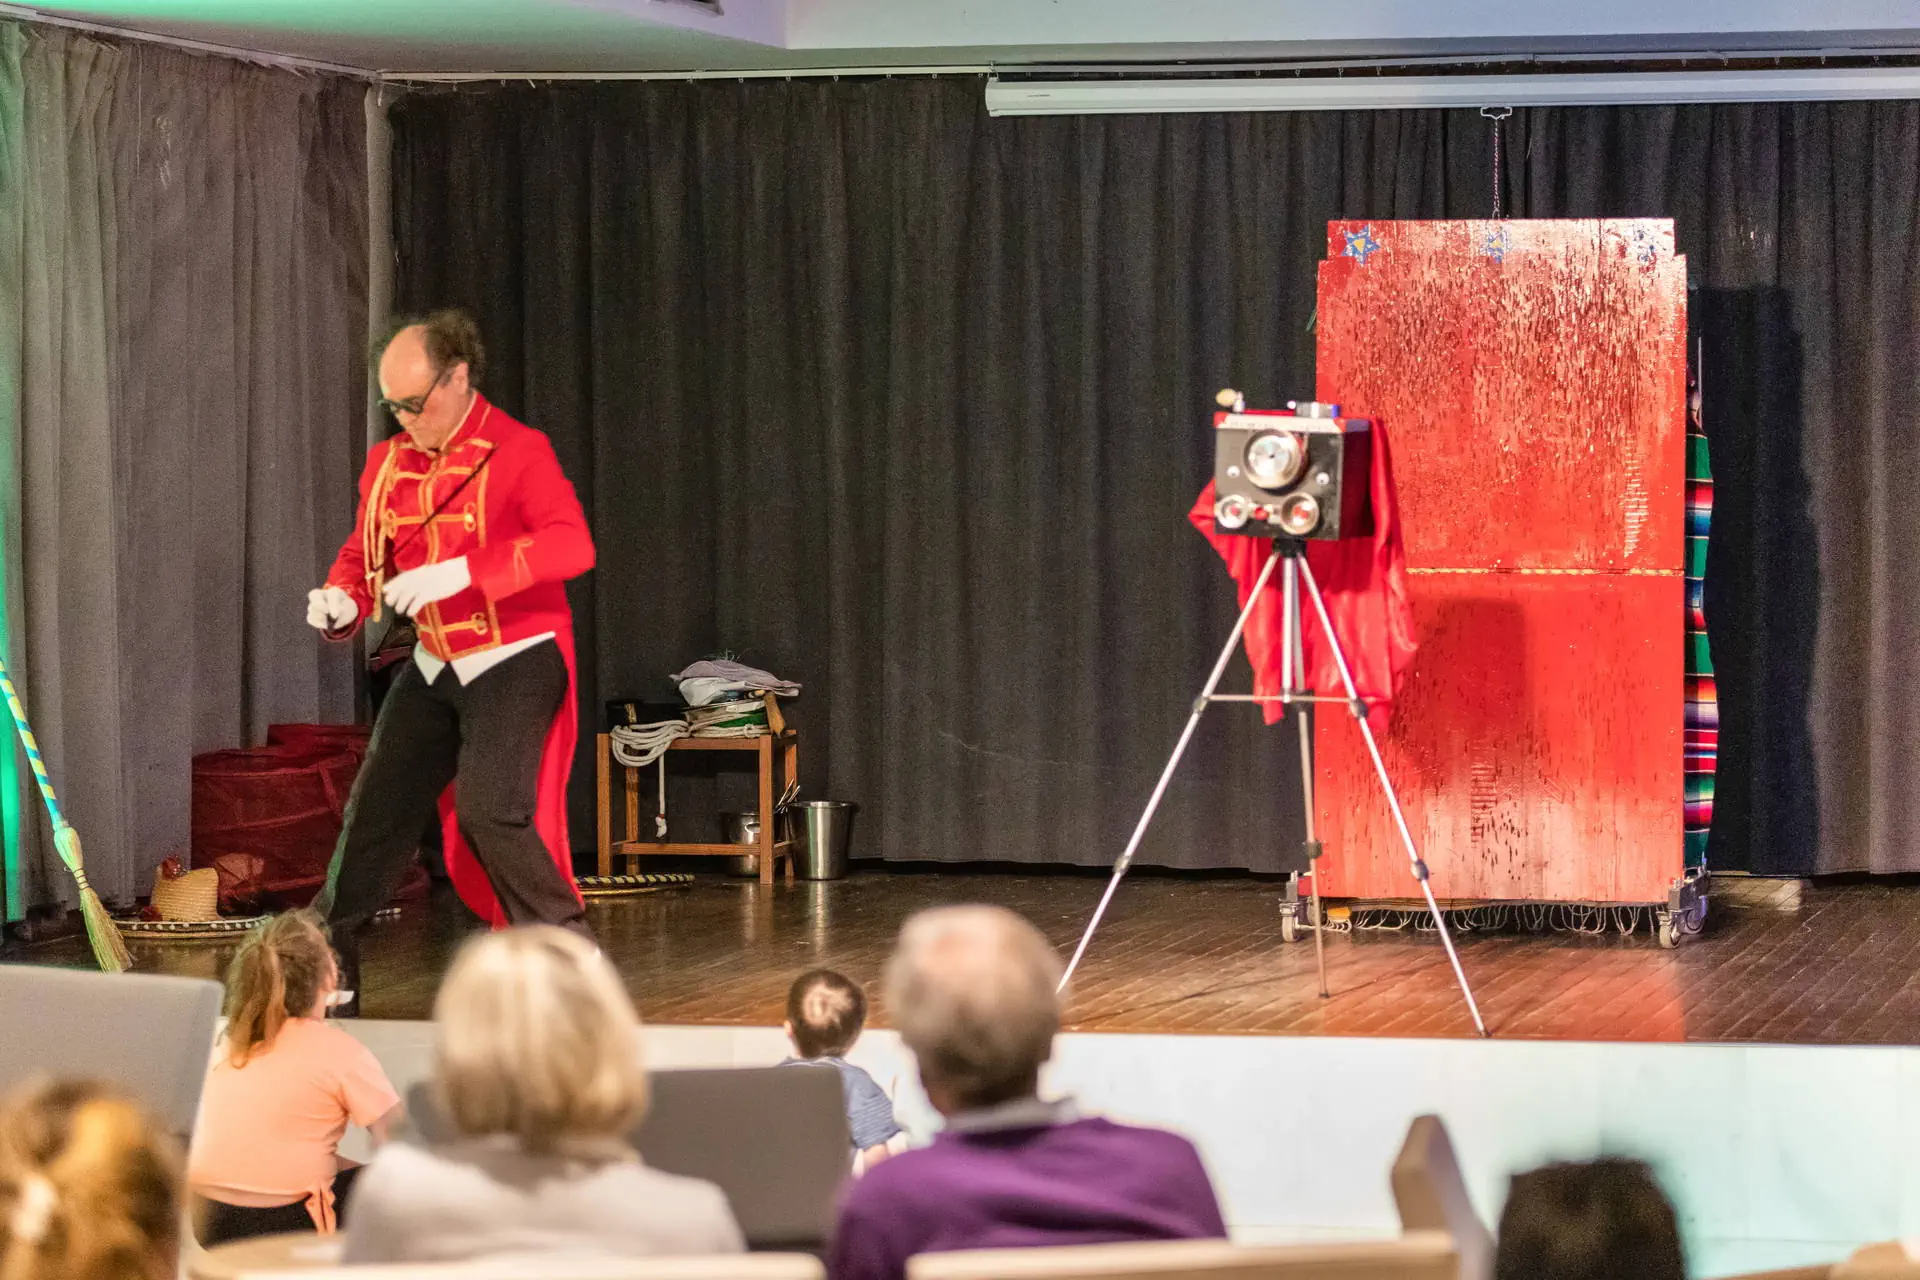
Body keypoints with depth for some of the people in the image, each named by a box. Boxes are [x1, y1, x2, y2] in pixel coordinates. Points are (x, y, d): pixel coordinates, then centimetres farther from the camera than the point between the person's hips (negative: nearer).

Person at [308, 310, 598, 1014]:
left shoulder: (516, 451, -15)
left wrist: (460, 572, -36)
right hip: (435, 665, 7)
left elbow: (572, 545, -28)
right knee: (375, 810, 7)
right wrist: (342, 600, -8)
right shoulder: (389, 462, 7)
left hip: (516, 658, -7)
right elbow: (363, 553, 17)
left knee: (489, 811, -22)